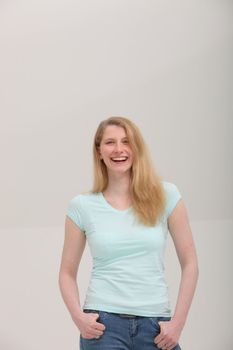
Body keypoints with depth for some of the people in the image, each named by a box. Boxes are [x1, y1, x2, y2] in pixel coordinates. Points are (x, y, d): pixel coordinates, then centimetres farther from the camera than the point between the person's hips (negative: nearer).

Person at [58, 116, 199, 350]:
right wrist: (78, 316, -7)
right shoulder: (82, 206, 2)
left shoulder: (166, 195, 1)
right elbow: (67, 272, 8)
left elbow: (189, 263, 3)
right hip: (103, 322, 0)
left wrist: (178, 322, -3)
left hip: (155, 324, 1)